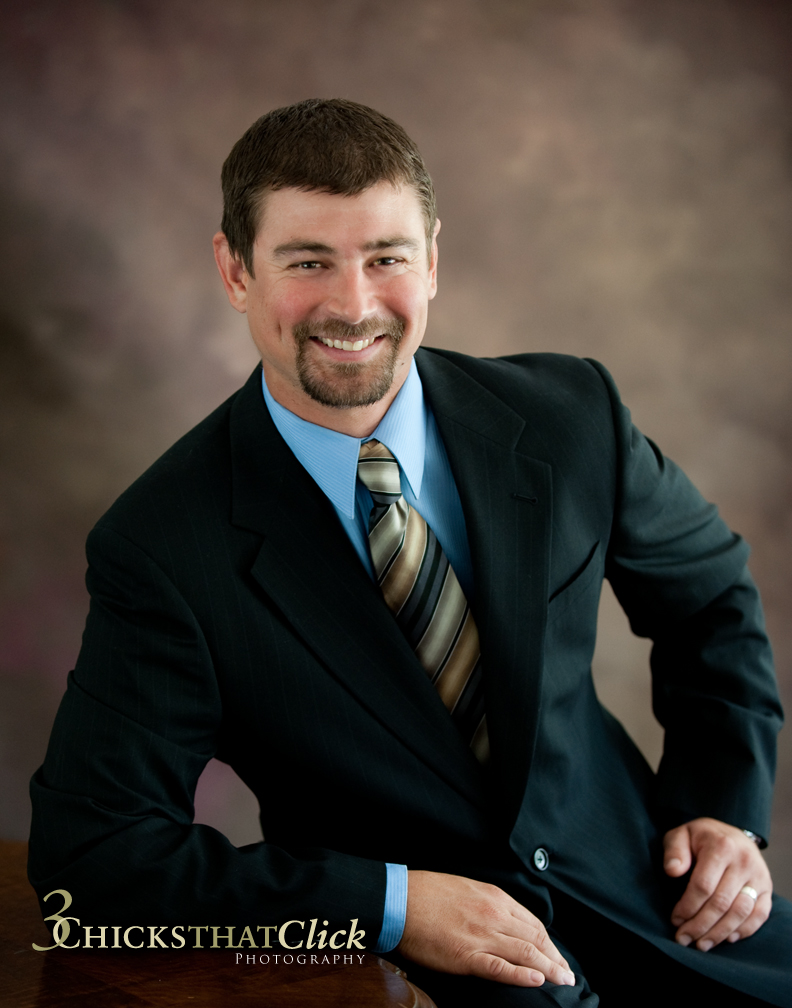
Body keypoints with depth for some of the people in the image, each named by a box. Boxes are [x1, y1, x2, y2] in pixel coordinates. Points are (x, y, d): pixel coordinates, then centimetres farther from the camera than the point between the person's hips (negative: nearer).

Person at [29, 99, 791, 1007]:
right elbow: (89, 846, -15)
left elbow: (709, 593, 12)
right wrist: (388, 904, -19)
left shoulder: (569, 416, -5)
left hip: (642, 888, 3)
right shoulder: (161, 549, -15)